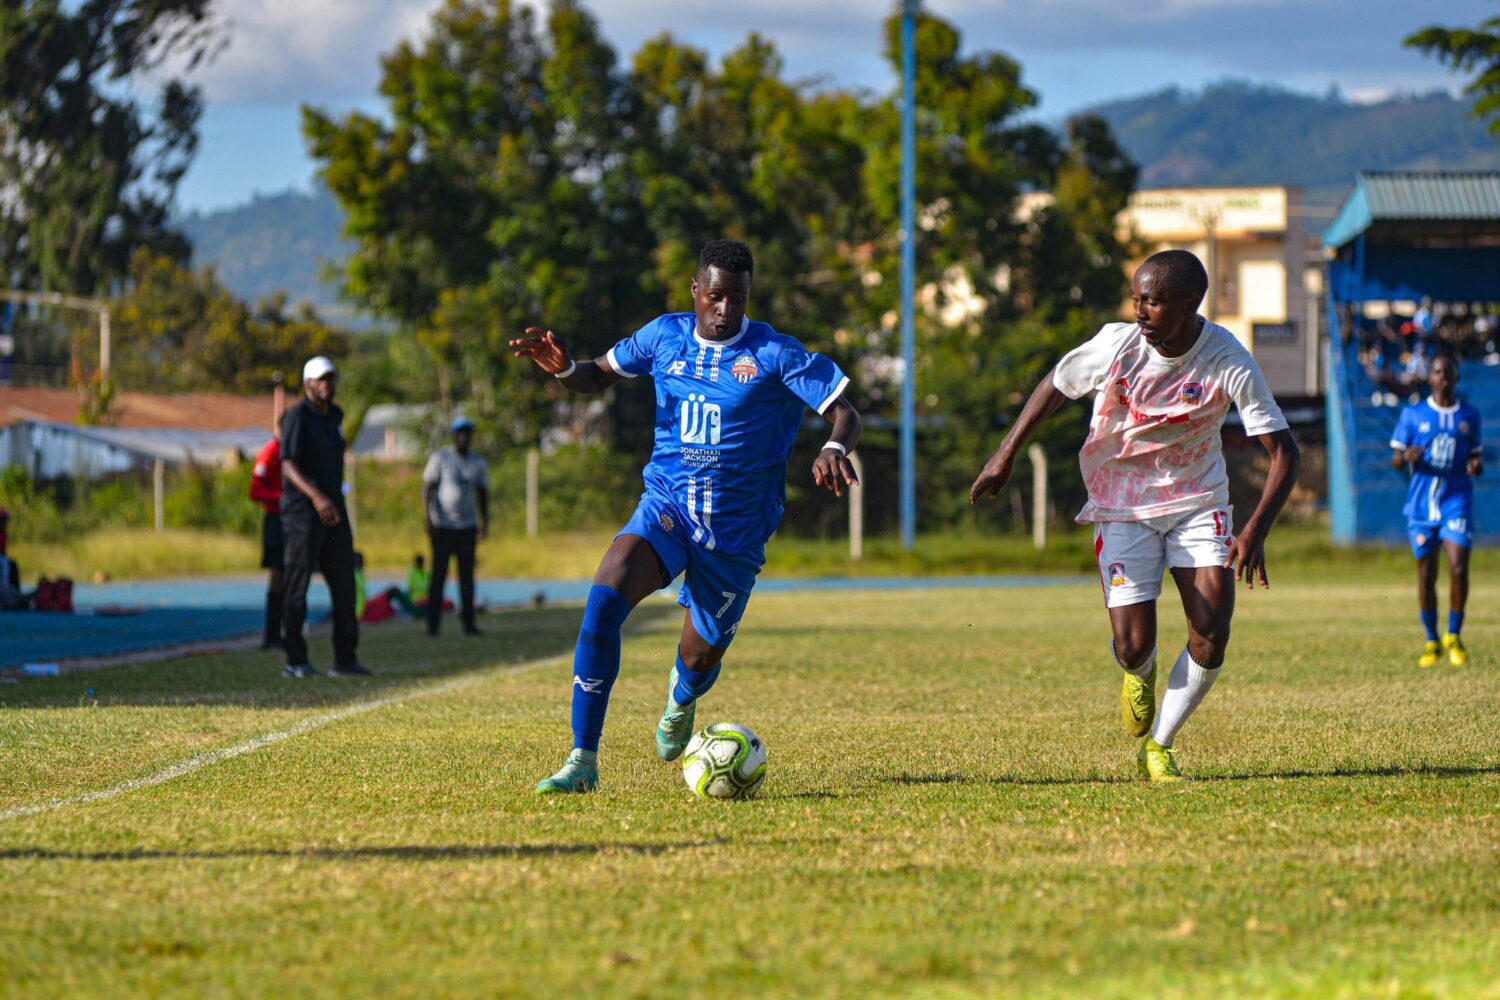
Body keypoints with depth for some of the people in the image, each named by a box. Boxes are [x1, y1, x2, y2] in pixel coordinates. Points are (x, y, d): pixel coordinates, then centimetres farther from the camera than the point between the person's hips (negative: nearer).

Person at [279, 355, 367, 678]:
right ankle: (295, 660, 1)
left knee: (344, 583, 6)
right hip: (302, 514, -8)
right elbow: (289, 466, -20)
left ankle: (345, 659, 11)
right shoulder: (297, 416, -10)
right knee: (297, 585, -3)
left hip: (333, 510, 8)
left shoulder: (335, 415, 15)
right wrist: (316, 497, -34)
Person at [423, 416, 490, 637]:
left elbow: (483, 493, 19)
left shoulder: (478, 463, 10)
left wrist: (485, 521, 10)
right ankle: (432, 624, -4)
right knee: (439, 575, -6)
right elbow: (427, 489, -4)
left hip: (467, 526, 4)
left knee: (467, 576, 3)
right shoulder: (440, 458, -2)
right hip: (443, 526, -4)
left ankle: (469, 623, 6)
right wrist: (428, 519, -12)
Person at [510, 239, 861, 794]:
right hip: (667, 504, 1)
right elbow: (600, 375, 15)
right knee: (604, 599, -26)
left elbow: (845, 413, -11)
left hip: (736, 532, -1)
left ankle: (681, 702, 52)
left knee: (699, 659, 8)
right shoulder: (666, 336, 1)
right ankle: (583, 761, -24)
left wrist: (835, 449, -35)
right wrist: (564, 368, -8)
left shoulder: (774, 353, -10)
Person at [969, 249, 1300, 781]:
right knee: (1133, 647, -10)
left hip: (1198, 500, 0)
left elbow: (1283, 450, -15)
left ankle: (1158, 747, 5)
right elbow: (1053, 387, 3)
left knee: (1211, 634, -15)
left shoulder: (1228, 362, -20)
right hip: (1122, 505, 0)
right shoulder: (1116, 345, -18)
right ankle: (1141, 674, 30)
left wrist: (1255, 531, -26)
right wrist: (1004, 457, 1)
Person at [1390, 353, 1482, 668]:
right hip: (1422, 504, 0)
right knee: (1426, 574, 3)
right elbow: (1395, 459, 6)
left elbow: (1476, 457, 17)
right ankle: (1432, 642, 17)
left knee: (1458, 568, -14)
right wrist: (1406, 456, -18)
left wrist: (1476, 466, -7)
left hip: (1457, 503, 0)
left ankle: (1454, 637, 3)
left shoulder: (1469, 416, 9)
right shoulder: (1413, 415, 5)